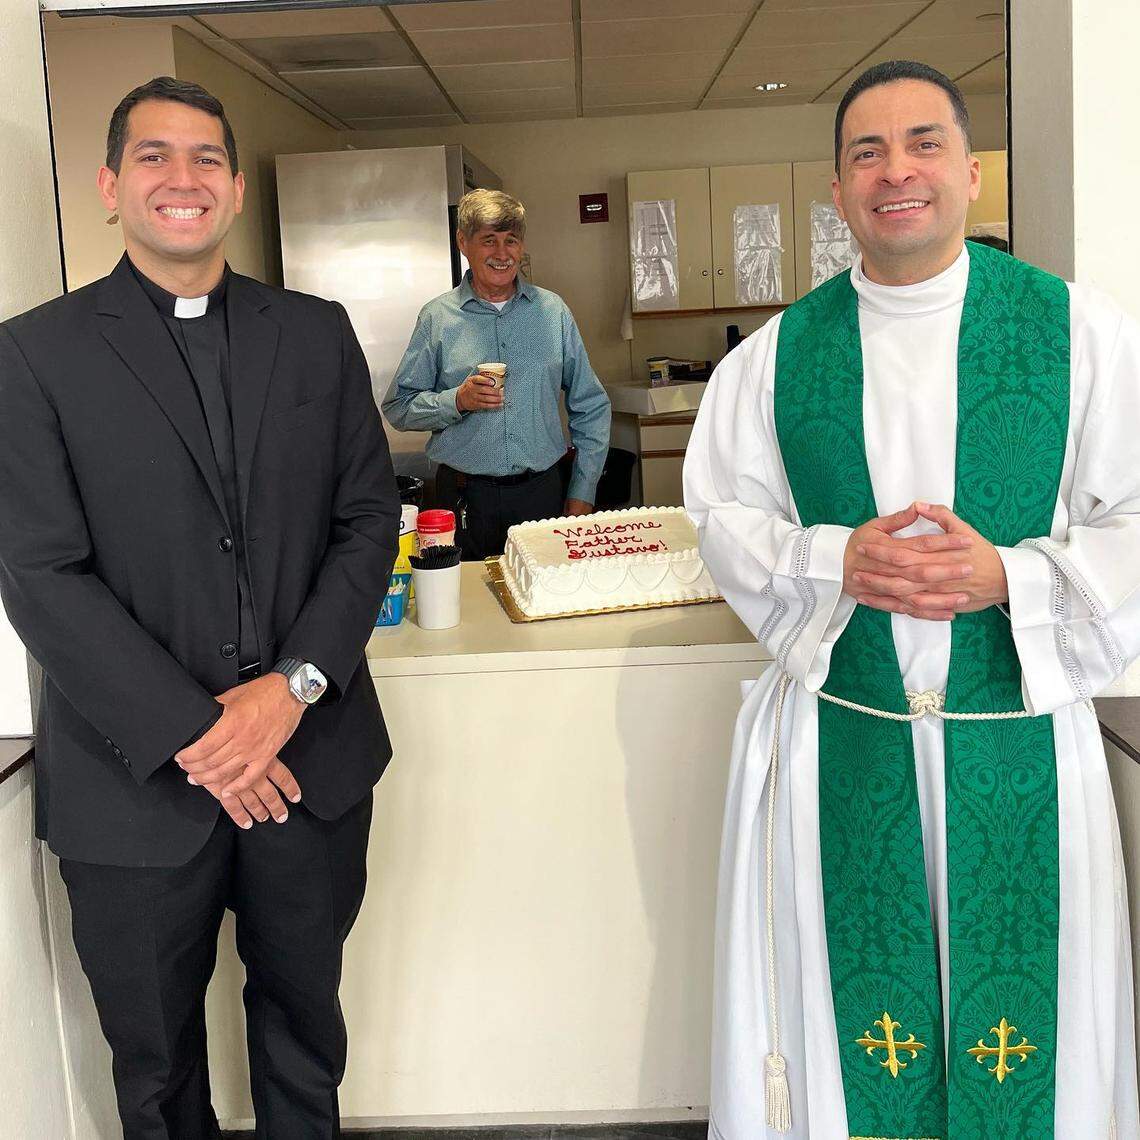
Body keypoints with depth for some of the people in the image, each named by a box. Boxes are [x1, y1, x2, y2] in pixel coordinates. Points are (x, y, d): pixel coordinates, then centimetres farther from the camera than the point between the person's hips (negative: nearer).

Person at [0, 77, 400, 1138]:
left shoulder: (316, 335, 6)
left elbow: (370, 518, 2)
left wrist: (294, 685, -12)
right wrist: (190, 734, -15)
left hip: (311, 757, 2)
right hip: (135, 776, -2)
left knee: (304, 1017, 20)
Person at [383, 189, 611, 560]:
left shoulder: (552, 311, 7)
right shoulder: (437, 317, 2)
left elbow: (591, 407, 10)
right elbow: (398, 407, 1)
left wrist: (582, 493, 5)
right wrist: (457, 401, -16)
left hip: (542, 491, 2)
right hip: (466, 499, -1)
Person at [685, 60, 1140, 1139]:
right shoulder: (776, 356, 3)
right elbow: (725, 516, 4)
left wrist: (1009, 576, -18)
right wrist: (836, 564, -14)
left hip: (1023, 738, 0)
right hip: (836, 736, 1)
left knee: (1024, 1029, 11)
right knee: (851, 1015, 12)